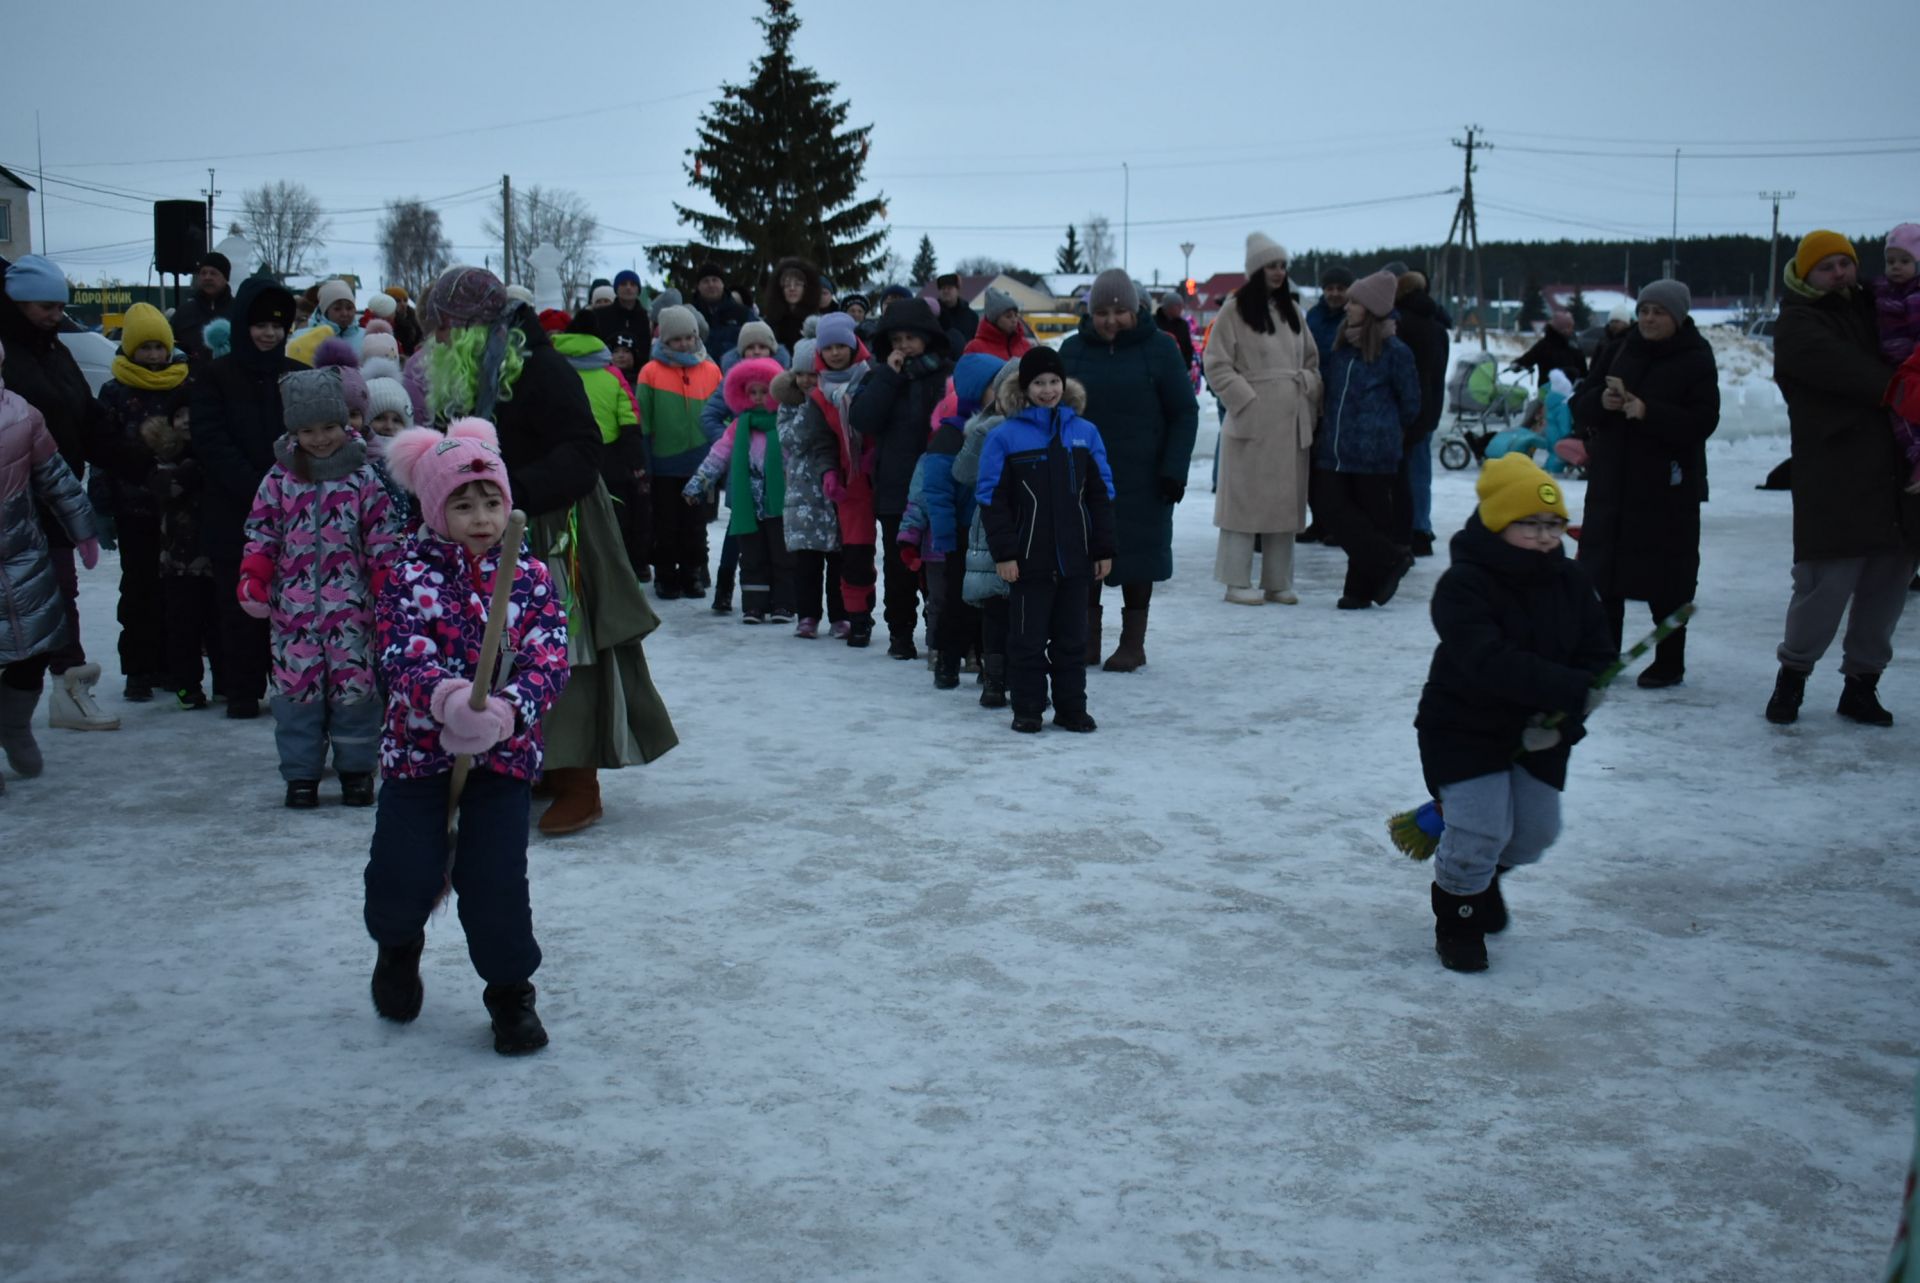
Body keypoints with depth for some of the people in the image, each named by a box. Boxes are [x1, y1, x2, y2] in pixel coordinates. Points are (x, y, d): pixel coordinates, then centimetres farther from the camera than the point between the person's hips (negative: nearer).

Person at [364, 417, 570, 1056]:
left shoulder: (532, 579, -1)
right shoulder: (410, 574, -5)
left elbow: (548, 660, -11)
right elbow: (403, 656, -18)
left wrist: (509, 708, -31)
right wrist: (447, 698, -38)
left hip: (505, 752, 0)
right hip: (419, 745, 0)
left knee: (495, 883, -4)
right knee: (403, 877, -1)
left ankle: (511, 990, 19)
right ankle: (398, 945, 35)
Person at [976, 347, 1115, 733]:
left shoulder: (1085, 432, 5)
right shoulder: (1005, 436, -5)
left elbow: (1100, 494, 9)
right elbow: (992, 498, -5)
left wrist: (1103, 549, 6)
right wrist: (1004, 552, -10)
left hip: (1074, 557, 3)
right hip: (1029, 559, -3)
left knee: (1071, 638, 11)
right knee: (1028, 638, 5)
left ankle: (1071, 707, 20)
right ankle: (1027, 709, 14)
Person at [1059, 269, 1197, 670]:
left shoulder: (1158, 348, -3)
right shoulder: (1074, 348, 4)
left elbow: (1184, 414, -1)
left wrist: (1175, 470, -8)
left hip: (1141, 479, -2)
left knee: (1137, 553, 5)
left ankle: (1133, 642, 16)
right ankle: (1087, 638, 18)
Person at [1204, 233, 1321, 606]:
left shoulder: (1291, 310, 15)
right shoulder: (1234, 312, -4)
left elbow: (1312, 358, 21)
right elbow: (1217, 365, -7)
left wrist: (1308, 387, 4)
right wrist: (1245, 399, -13)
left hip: (1291, 421, 6)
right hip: (1251, 421, -6)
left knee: (1287, 500, 8)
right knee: (1245, 499, -4)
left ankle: (1277, 581, 16)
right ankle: (1237, 582, 3)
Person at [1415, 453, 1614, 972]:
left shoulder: (1571, 582, -2)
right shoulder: (1462, 586, -21)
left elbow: (1599, 658, -4)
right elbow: (1490, 662, -34)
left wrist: (1561, 718, -21)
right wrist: (1570, 689, -42)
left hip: (1537, 734, 6)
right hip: (1464, 729, -6)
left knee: (1536, 830, 8)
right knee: (1481, 827, -14)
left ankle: (1485, 874, 43)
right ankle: (1457, 918, 13)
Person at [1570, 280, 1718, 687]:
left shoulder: (1696, 361, -4)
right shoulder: (1617, 352, 9)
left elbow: (1702, 421, -13)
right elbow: (1580, 404, 9)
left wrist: (1648, 412, -25)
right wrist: (1601, 401, -14)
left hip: (1667, 489, -5)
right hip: (1611, 482, 5)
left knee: (1666, 579, 0)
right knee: (1602, 574, 9)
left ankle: (1669, 663, 12)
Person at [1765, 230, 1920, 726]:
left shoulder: (1873, 310, 18)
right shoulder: (1799, 326, -2)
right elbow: (1844, 369, -17)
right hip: (1836, 488, -6)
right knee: (1827, 586, -7)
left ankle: (1862, 684, 20)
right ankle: (1793, 674, 14)